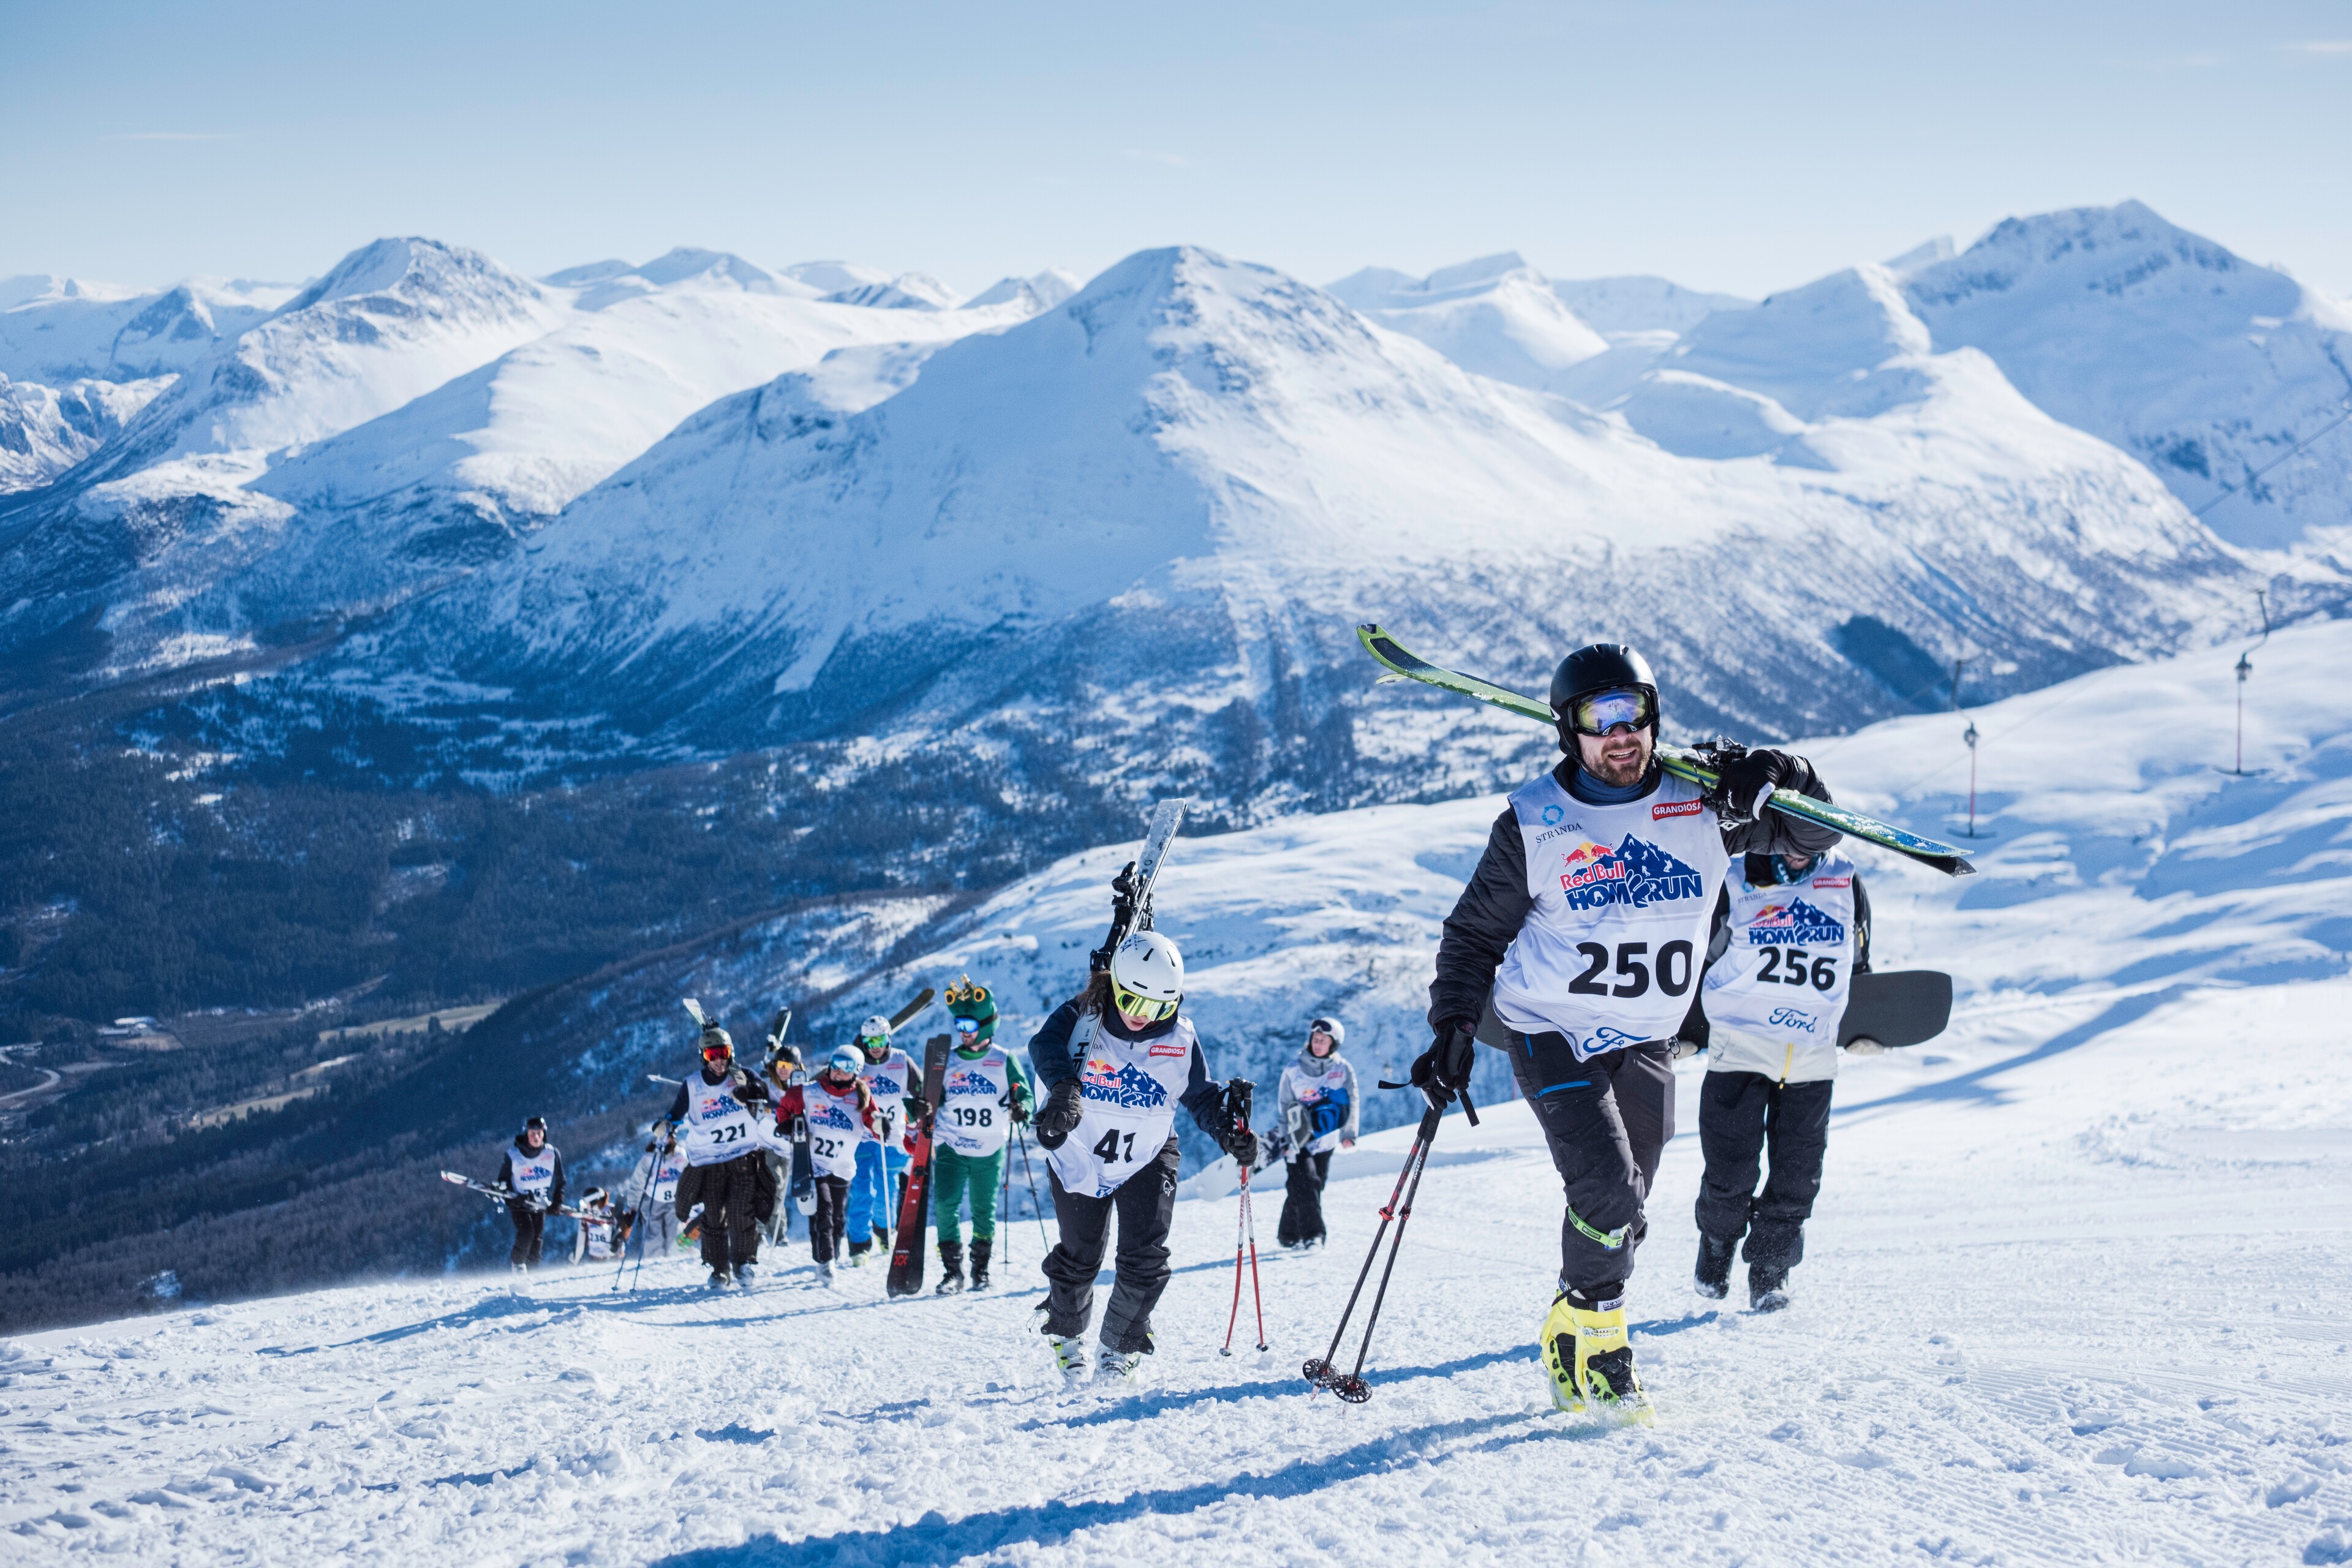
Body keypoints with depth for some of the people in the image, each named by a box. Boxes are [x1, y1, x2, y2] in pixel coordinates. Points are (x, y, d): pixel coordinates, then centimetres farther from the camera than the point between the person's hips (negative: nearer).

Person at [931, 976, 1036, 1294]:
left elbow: (1025, 1093, 3)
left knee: (984, 1212, 4)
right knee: (945, 1206, -13)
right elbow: (933, 1099, 14)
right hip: (951, 1148, 1)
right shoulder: (947, 1060, 7)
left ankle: (981, 1269, 19)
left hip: (990, 1151, -1)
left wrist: (1020, 1108, -19)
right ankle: (952, 1270, -6)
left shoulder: (1004, 1061, 1)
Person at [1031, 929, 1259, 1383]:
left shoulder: (1180, 1039, -7)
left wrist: (1229, 1132, -18)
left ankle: (1122, 1347, 15)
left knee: (1146, 1261, -8)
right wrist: (1064, 1087, -56)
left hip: (1147, 1159, 2)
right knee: (1079, 1256, 6)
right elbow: (1046, 1046, -35)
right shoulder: (1081, 1019, -16)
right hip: (1079, 1155, -2)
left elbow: (1201, 1095, 2)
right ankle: (1065, 1333, 35)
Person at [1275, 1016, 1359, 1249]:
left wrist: (1349, 1133, -15)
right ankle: (1312, 1234, -21)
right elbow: (1283, 1107, 2)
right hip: (1299, 1140, -2)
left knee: (1315, 1185, 3)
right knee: (1305, 1182, -17)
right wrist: (1287, 1139, -7)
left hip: (1325, 1141, 2)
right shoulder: (1294, 1072, -3)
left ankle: (1288, 1234, 14)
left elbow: (1351, 1102, -3)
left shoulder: (1343, 1070, -1)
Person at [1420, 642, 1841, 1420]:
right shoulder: (1532, 824, -9)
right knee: (1607, 1191, -18)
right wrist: (1453, 1028, -10)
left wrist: (1783, 783, -20)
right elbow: (1476, 933, 1)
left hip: (1646, 1042, 4)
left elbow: (1811, 835, 2)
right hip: (1552, 1034, -4)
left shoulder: (1699, 804, -5)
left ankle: (1577, 1332, 28)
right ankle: (1590, 1329, 5)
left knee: (1619, 1216, 8)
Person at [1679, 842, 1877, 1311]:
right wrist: (1688, 1034, 8)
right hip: (1739, 1050, -2)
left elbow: (1857, 965, 19)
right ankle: (1716, 1251, 24)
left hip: (1813, 1060, 3)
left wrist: (1863, 1030, 17)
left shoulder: (1847, 885, 5)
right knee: (1730, 1170, -4)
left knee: (1798, 1177, 0)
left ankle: (1771, 1270, 18)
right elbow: (1698, 962, 5)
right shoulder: (1734, 886, -5)